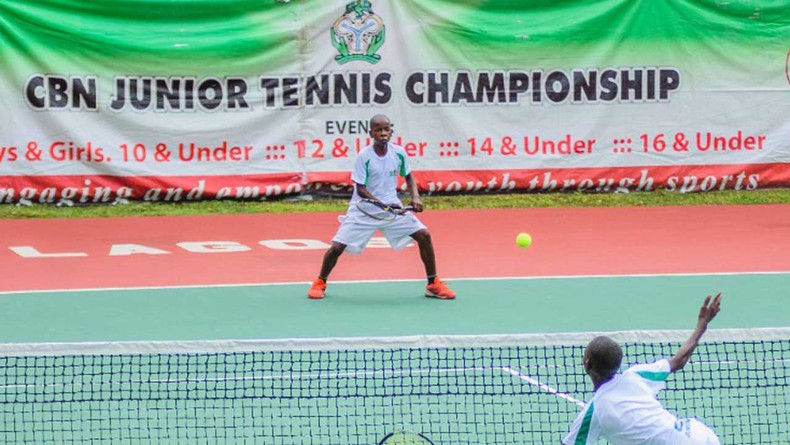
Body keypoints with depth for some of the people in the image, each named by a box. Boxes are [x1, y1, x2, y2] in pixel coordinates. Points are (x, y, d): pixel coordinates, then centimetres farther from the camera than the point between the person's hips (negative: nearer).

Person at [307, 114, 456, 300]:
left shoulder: (398, 152, -5)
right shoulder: (364, 156, -16)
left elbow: (408, 175, 12)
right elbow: (361, 189, -16)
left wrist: (415, 197, -5)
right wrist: (382, 204, -26)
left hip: (392, 206, 3)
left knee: (423, 235, -8)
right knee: (337, 246, -11)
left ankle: (433, 284, 6)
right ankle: (320, 283, 16)